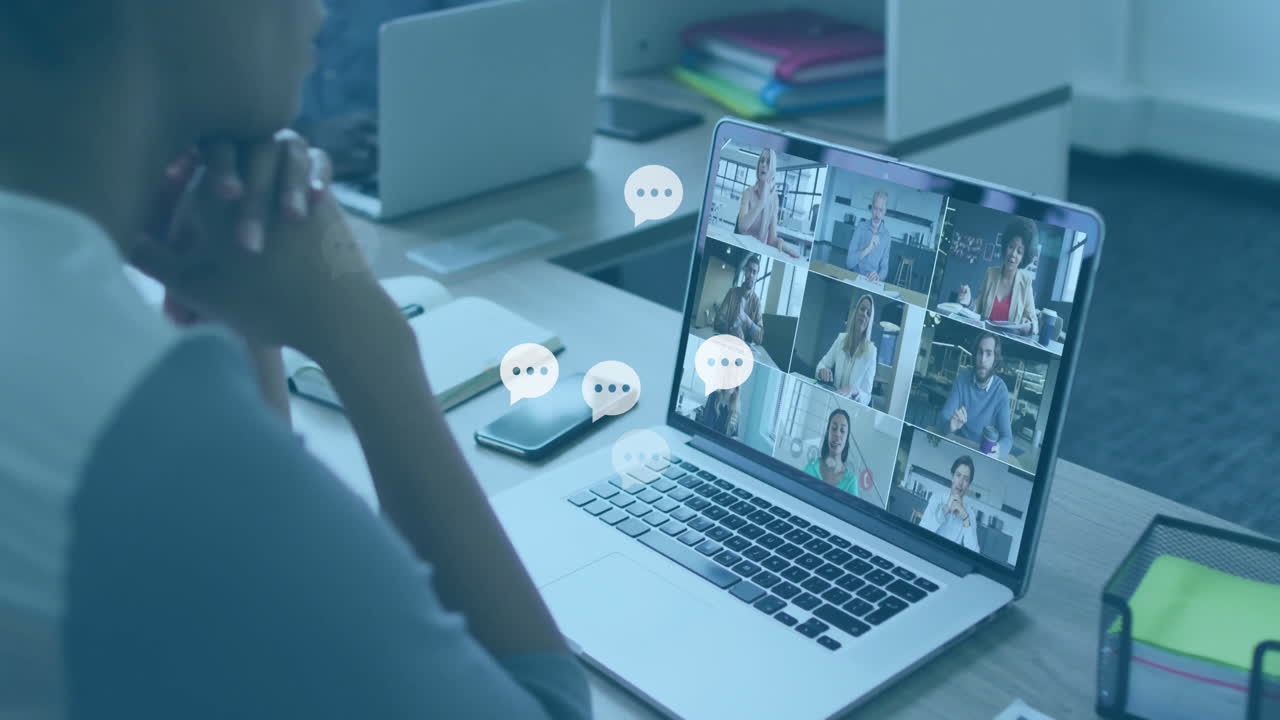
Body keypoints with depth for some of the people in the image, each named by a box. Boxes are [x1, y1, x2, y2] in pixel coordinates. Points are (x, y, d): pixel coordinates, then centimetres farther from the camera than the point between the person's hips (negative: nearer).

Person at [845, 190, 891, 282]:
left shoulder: (886, 235, 4)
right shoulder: (860, 227, -2)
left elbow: (884, 267, 2)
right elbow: (849, 263, -9)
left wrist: (878, 277, -20)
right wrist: (868, 248, -21)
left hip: (873, 282, 1)